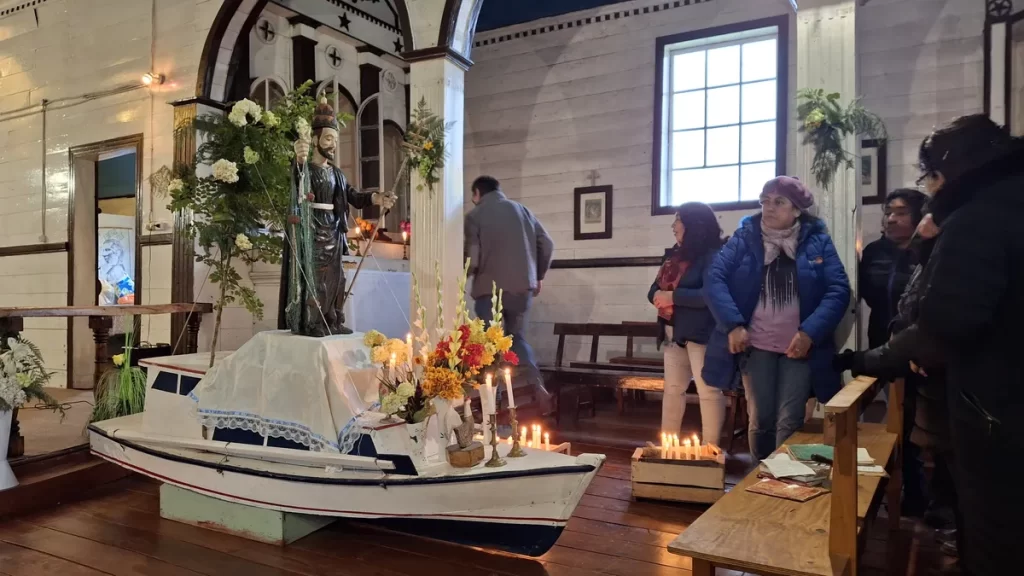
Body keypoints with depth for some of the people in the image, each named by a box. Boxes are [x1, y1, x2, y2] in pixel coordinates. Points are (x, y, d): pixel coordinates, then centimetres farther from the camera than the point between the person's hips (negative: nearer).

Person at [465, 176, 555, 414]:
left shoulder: (475, 215, -2)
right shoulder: (522, 209, 11)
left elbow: (472, 257, -10)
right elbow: (547, 244, 8)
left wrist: (464, 276, 11)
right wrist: (538, 276, 20)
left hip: (490, 288, -4)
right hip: (522, 286, 4)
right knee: (517, 338, 17)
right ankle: (539, 389, -1)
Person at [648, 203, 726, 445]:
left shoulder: (711, 255, -10)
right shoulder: (674, 254, 15)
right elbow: (655, 288, 14)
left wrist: (673, 296, -17)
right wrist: (658, 296, -9)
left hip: (700, 333, -8)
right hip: (673, 333, 8)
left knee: (708, 390, -3)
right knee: (673, 388, 14)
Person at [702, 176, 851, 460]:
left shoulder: (817, 241, 2)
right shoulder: (743, 238, 2)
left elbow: (838, 290, -5)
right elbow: (714, 280, -6)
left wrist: (810, 332, -16)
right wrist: (733, 325, -18)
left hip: (799, 347, 0)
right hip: (755, 345, 1)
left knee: (789, 423, 0)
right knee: (760, 419, 8)